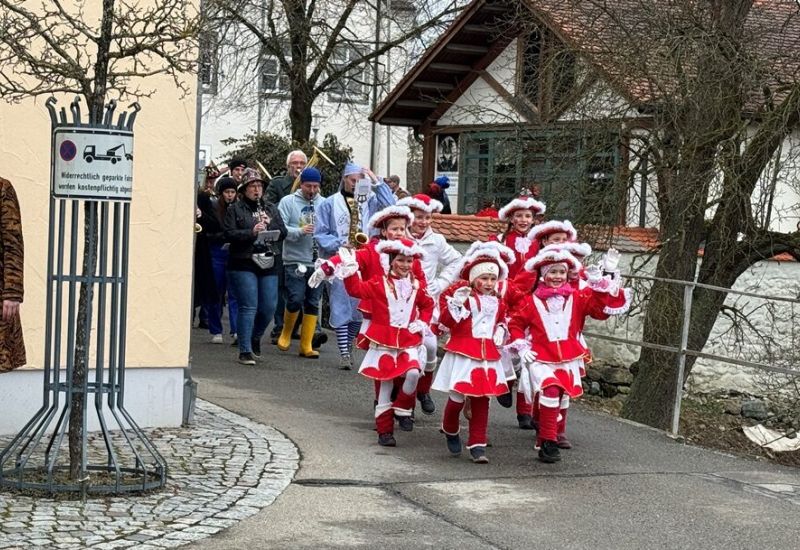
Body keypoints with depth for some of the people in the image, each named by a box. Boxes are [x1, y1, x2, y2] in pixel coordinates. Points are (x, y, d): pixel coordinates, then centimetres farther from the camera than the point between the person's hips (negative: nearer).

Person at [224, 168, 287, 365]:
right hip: (243, 264, -5)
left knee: (269, 307, 3)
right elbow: (229, 234, -8)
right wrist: (251, 232, -21)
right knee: (248, 307, -10)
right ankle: (245, 351, -5)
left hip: (268, 264, 5)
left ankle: (255, 338, 29)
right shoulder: (235, 210, 3)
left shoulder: (271, 209, 16)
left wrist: (269, 224, -9)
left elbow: (283, 233, 10)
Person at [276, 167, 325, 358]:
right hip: (295, 261, -3)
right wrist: (300, 231, -21)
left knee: (313, 304, 4)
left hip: (318, 262, 3)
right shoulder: (288, 202, 1)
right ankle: (286, 332, 18)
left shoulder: (325, 204, 8)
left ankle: (306, 345, 10)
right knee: (295, 300, -9)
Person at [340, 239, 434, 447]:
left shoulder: (417, 287, 6)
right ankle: (385, 430, 13)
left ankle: (402, 409, 3)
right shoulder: (379, 284, -5)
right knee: (386, 384, 3)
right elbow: (356, 289, -18)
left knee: (413, 373, -24)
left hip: (408, 342, 2)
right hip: (384, 342, -2)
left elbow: (428, 305, 23)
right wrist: (350, 270, -29)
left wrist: (422, 323, 9)